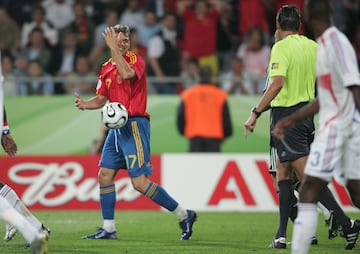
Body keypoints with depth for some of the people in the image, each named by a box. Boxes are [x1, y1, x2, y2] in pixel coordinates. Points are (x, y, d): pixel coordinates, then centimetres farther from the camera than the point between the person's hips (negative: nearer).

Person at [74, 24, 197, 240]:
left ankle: (184, 215, 0)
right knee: (105, 175, 5)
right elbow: (101, 99, 19)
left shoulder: (135, 59, -7)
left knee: (139, 182, -11)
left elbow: (127, 74, -30)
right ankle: (109, 229, 14)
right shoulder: (106, 68, 14)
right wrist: (85, 104, -1)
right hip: (117, 128, 8)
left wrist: (114, 49, -26)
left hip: (134, 127, -8)